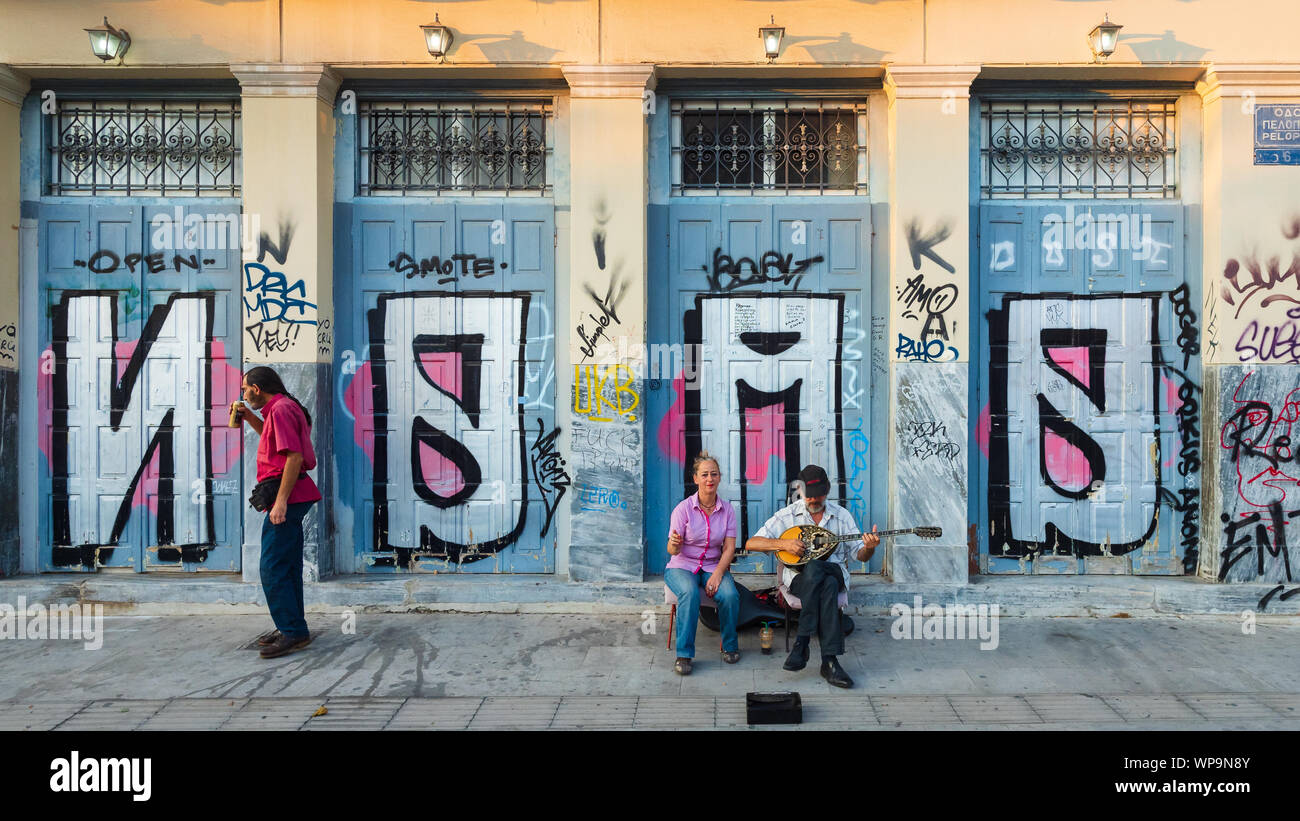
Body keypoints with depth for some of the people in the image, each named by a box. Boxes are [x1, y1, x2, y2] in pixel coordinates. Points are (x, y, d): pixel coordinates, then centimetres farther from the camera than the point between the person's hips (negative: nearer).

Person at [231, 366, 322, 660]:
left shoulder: (281, 409, -14)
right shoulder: (281, 407, 18)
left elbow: (294, 456, -23)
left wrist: (280, 501, -25)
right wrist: (249, 418, 24)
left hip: (287, 496, -11)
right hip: (292, 497, 11)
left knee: (273, 568, -9)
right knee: (287, 566, 15)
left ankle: (293, 632, -5)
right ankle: (292, 627, 22)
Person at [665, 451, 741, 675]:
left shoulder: (727, 509, 0)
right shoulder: (683, 508, -9)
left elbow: (729, 548, -4)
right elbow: (673, 551, -12)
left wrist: (717, 575, -19)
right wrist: (674, 544, -37)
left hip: (714, 566, 2)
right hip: (682, 566, -2)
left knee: (730, 595, -27)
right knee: (690, 593, -34)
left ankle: (730, 646, 0)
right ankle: (684, 654, -23)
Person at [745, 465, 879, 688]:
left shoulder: (842, 515, 10)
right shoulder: (787, 515, 4)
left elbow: (860, 555, 8)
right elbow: (751, 543, -3)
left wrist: (868, 548, -17)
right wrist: (784, 544, -17)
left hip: (835, 572, 1)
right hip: (799, 576, -1)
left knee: (819, 574, -37)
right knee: (822, 581, -37)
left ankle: (801, 643, -33)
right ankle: (829, 659, -34)